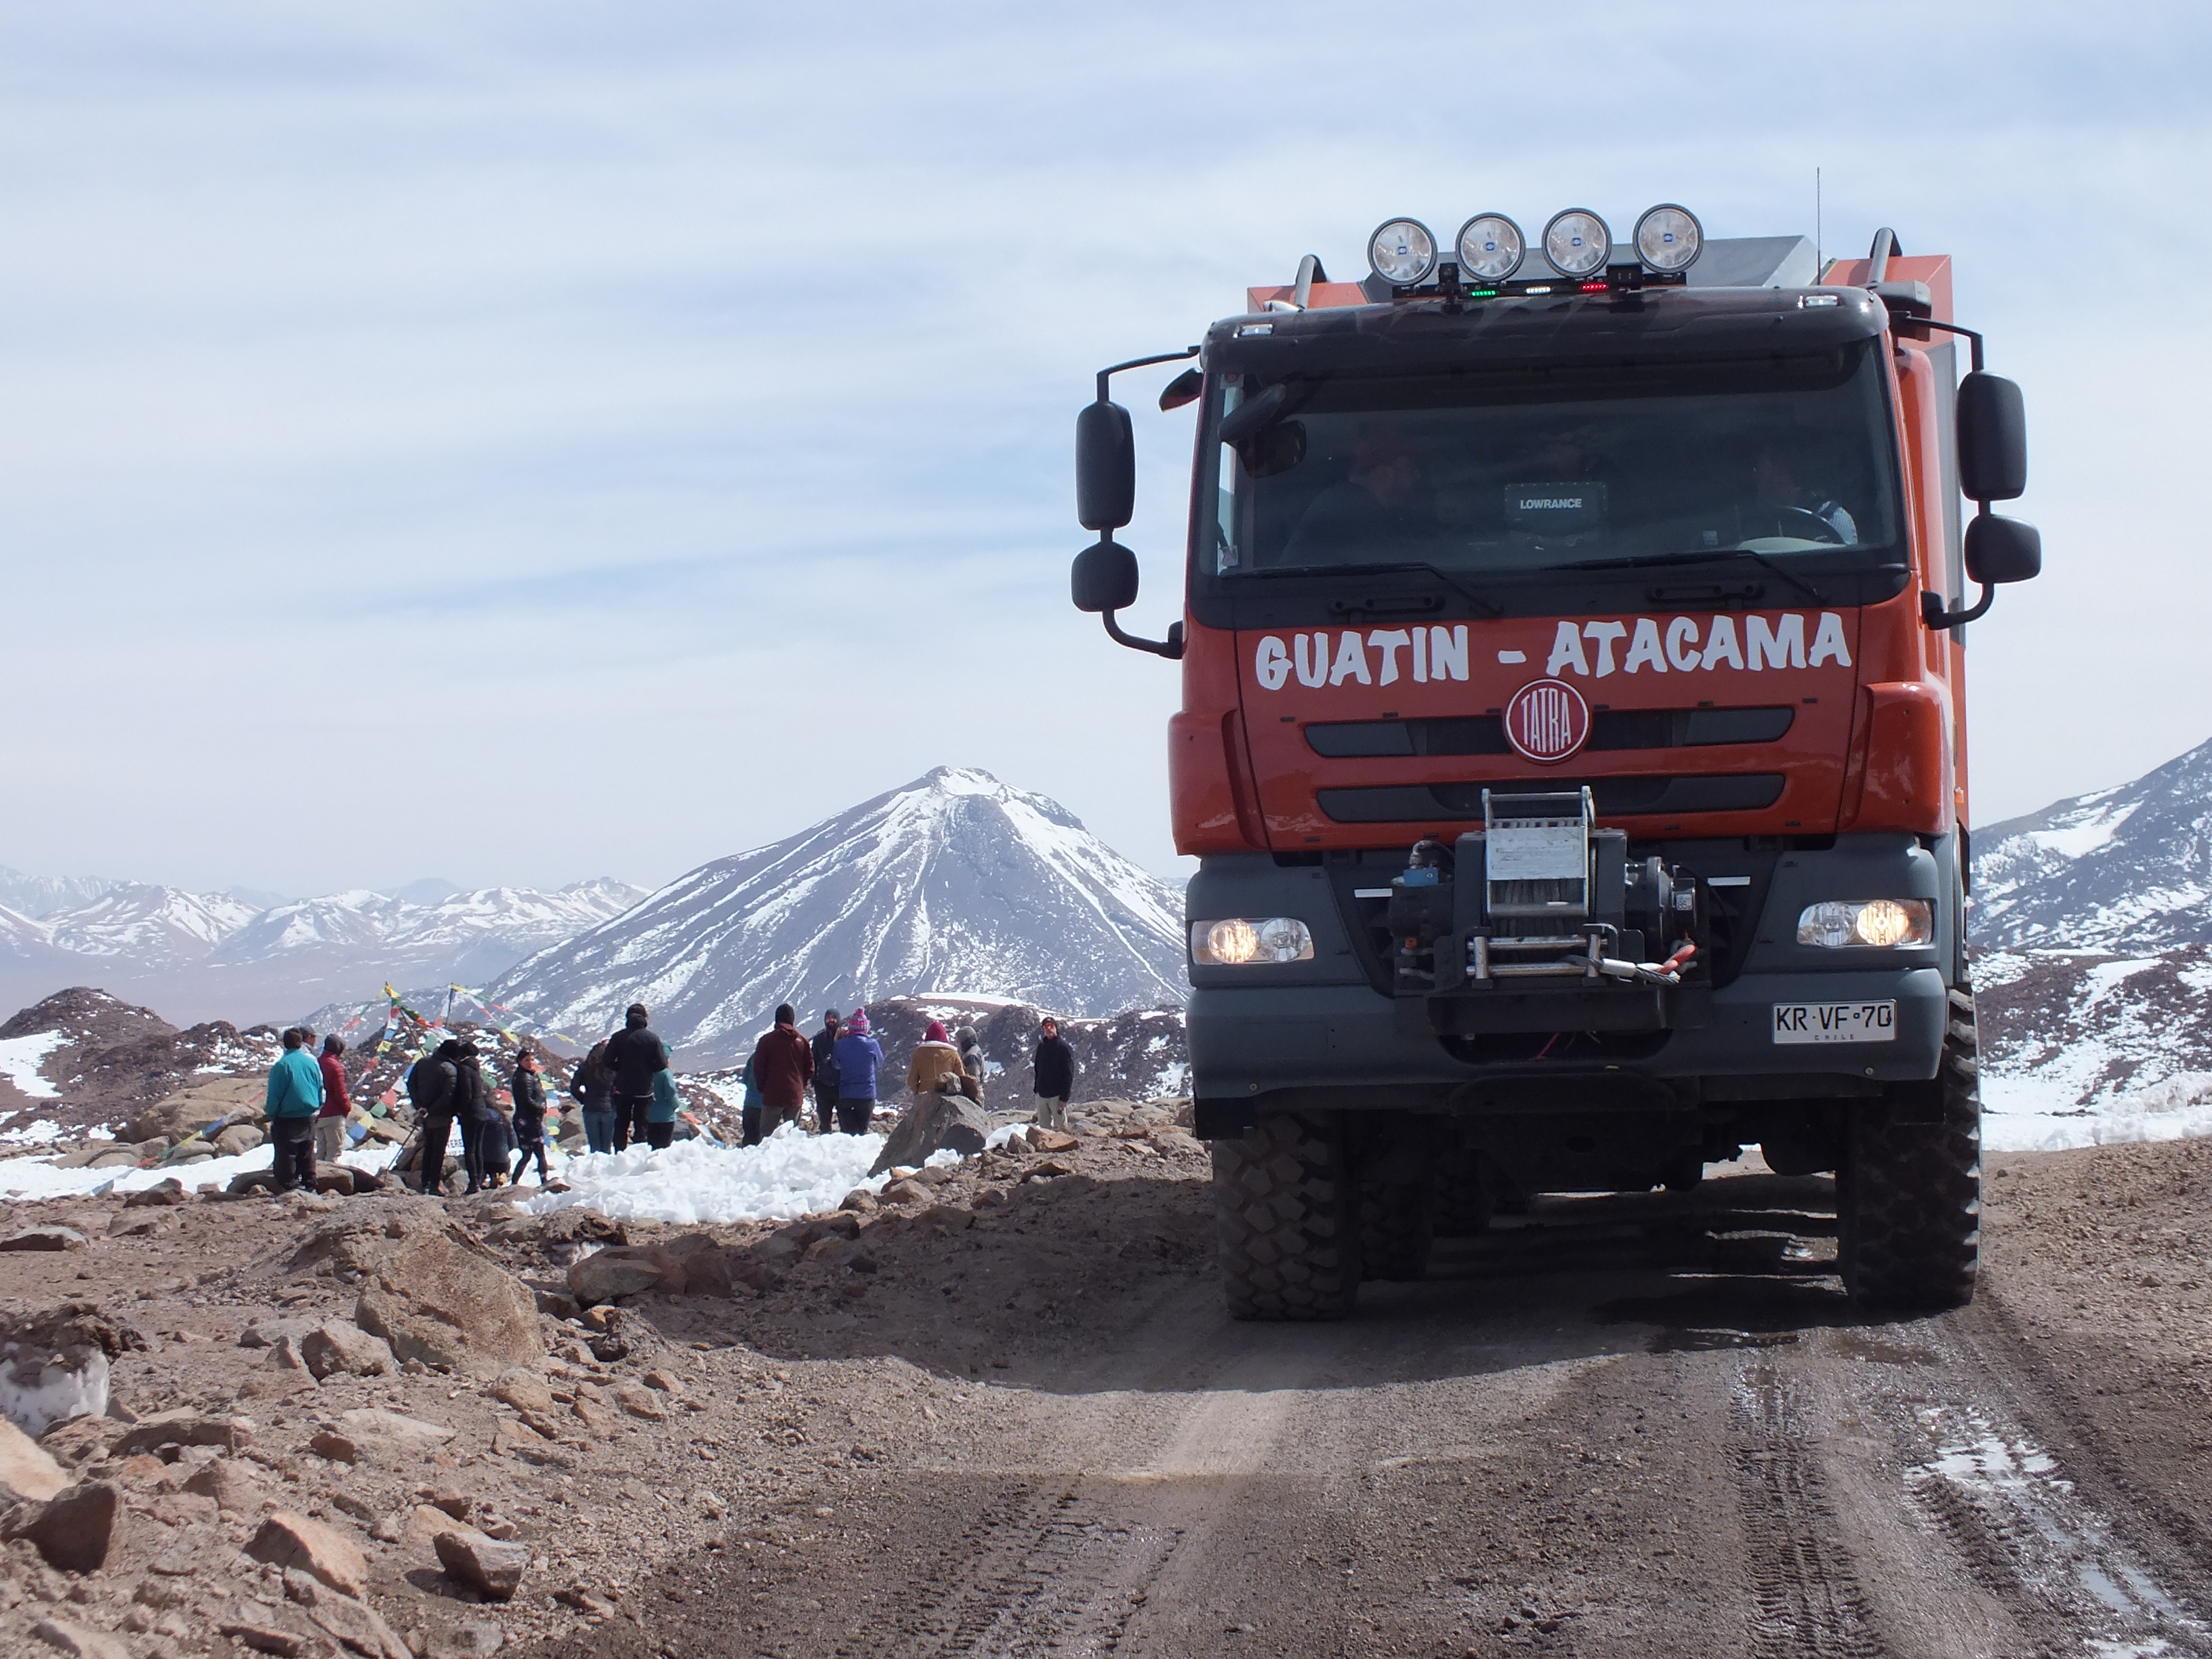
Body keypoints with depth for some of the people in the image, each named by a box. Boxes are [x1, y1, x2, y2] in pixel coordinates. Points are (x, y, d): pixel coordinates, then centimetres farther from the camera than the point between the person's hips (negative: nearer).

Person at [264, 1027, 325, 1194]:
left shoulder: (282, 1065, -14)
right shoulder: (312, 1062, 2)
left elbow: (274, 1094, -11)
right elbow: (321, 1089, 11)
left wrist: (270, 1113, 1)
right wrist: (317, 1107, 23)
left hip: (287, 1119, -5)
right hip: (309, 1117, 5)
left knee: (287, 1155, -2)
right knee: (307, 1154, 14)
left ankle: (287, 1187, -4)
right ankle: (309, 1185, 17)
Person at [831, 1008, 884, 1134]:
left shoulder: (841, 1044, -8)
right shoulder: (872, 1044, -9)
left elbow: (836, 1065, 5)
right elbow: (880, 1062, 8)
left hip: (845, 1096, 0)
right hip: (867, 1095, 0)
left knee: (847, 1133, 4)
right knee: (862, 1131, 12)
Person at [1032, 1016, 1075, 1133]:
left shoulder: (1063, 1047, -9)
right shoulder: (1041, 1047, 10)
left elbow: (1069, 1075, -11)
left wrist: (1064, 1098, -16)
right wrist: (1036, 1089, 10)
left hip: (1057, 1095, -6)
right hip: (1042, 1094, 6)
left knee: (1060, 1127, -3)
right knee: (1044, 1127, 10)